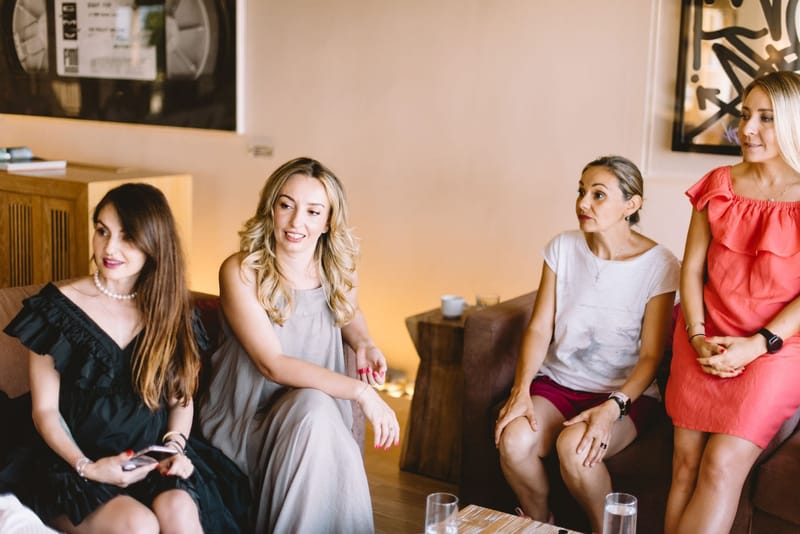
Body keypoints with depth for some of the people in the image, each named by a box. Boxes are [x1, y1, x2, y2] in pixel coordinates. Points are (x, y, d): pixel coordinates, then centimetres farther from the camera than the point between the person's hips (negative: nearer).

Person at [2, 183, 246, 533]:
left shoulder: (172, 311, 6)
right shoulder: (59, 305, -3)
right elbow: (45, 409, -2)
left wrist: (175, 445, -9)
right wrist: (86, 467, -16)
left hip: (152, 462, 2)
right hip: (73, 468, -2)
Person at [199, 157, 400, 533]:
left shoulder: (338, 272, -1)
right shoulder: (241, 273, -15)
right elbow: (272, 364, -22)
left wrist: (364, 344, -1)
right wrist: (360, 392, -29)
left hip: (321, 428, 3)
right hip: (244, 425, -3)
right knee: (313, 403, -33)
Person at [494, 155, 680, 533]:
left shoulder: (659, 265, -9)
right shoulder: (563, 248, 1)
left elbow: (651, 356, -9)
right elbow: (540, 327, -1)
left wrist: (613, 407, -25)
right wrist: (521, 389, -17)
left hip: (625, 392, -3)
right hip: (557, 383, 3)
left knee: (575, 446, -33)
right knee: (514, 440, -27)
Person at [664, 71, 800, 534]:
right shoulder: (718, 185, 9)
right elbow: (692, 268, 8)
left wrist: (756, 346, -16)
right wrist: (697, 337, -6)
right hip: (706, 341, 3)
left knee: (723, 464, -17)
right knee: (686, 461, -7)